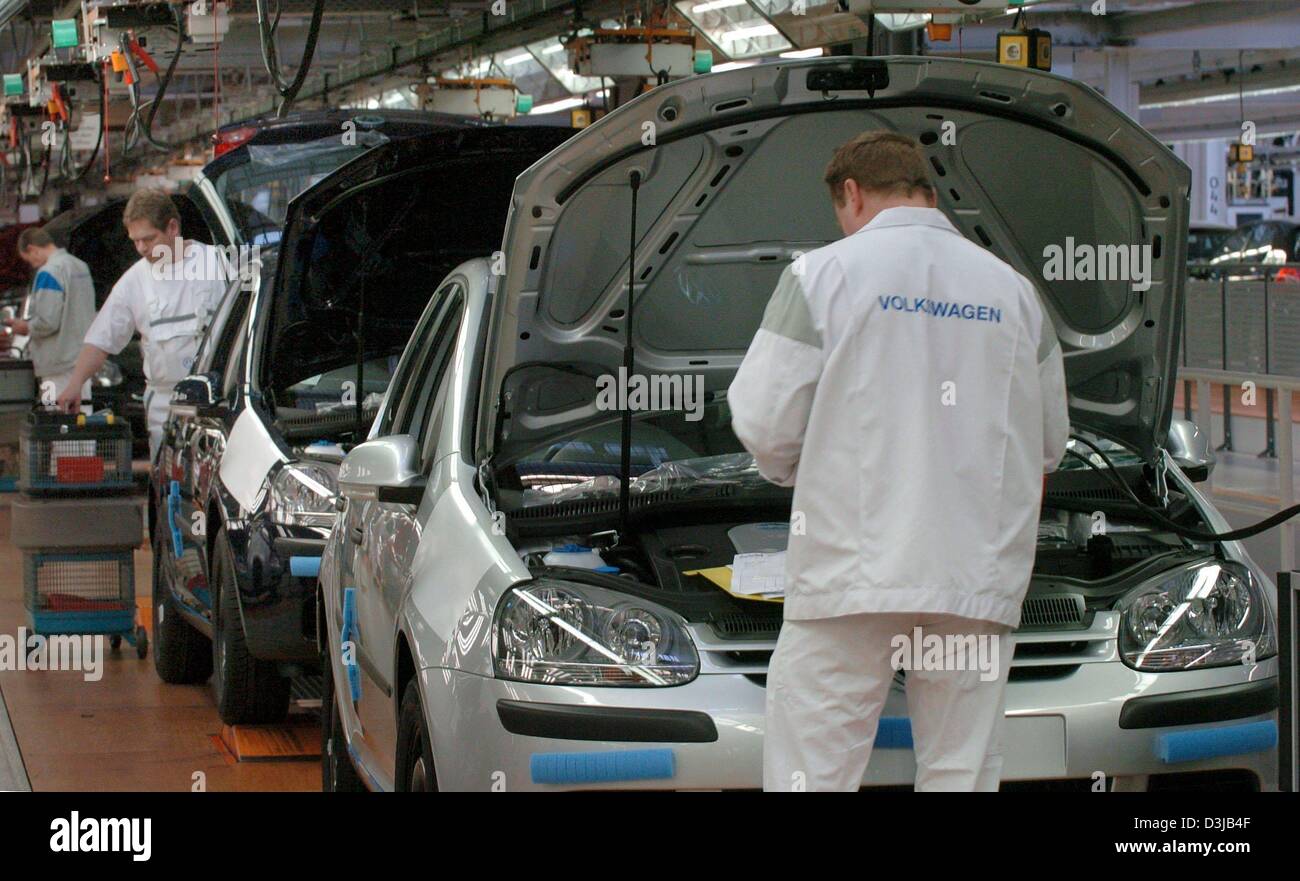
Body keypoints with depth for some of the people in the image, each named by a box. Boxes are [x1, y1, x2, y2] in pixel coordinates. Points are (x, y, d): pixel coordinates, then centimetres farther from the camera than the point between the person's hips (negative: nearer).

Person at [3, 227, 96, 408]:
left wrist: (25, 327, -1)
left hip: (60, 368, -9)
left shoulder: (48, 273, -15)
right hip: (82, 359, 9)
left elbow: (47, 322, -21)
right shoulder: (81, 267, 13)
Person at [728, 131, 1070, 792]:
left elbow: (765, 423, -4)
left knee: (812, 772, -1)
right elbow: (1049, 444, 16)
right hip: (979, 576, 4)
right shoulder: (1013, 289, 12)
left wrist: (796, 470, 17)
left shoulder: (823, 274, -1)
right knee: (963, 772, 7)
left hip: (853, 571, -4)